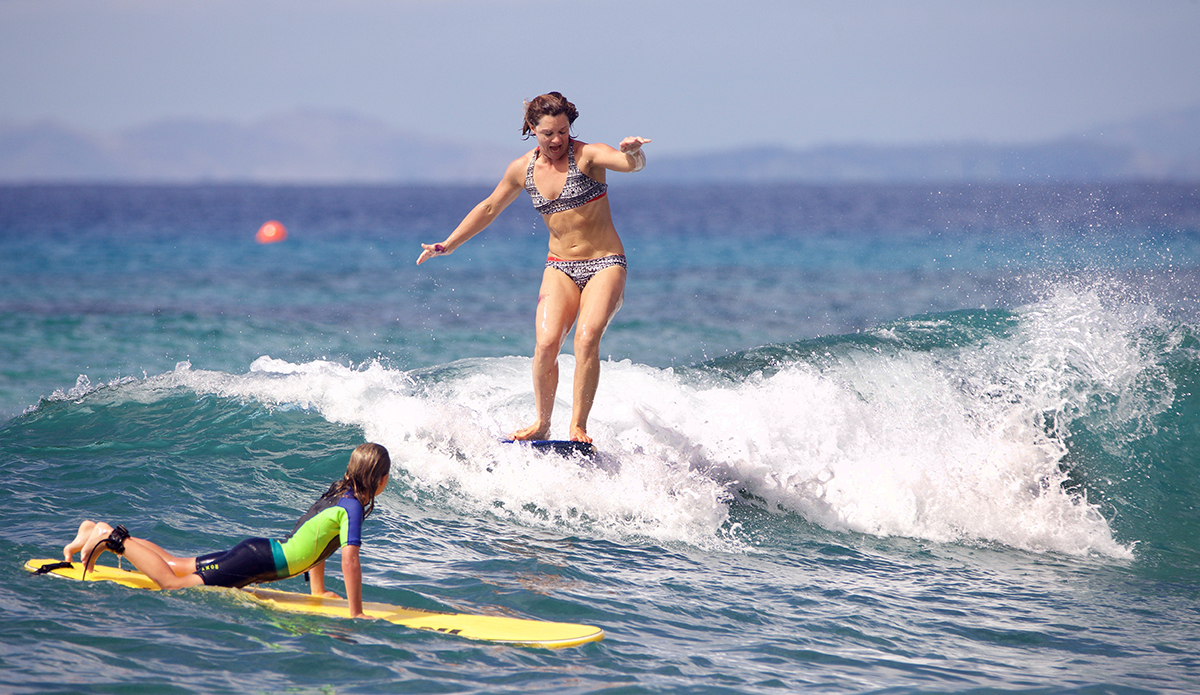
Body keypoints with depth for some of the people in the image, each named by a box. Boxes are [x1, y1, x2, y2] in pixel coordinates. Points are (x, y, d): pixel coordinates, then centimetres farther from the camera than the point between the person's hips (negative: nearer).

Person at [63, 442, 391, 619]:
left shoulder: (337, 494, 12)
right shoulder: (352, 507, -18)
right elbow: (350, 560, -26)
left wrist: (318, 589, 27)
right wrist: (355, 613, -24)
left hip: (258, 549, 9)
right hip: (258, 561, -9)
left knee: (177, 565, 18)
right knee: (171, 584, -9)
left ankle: (102, 532, 18)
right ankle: (114, 539, -8)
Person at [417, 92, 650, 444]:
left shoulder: (587, 155, -12)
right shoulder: (523, 169, 3)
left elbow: (632, 164, -32)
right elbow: (489, 209, 18)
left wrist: (632, 153, -57)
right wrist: (447, 246, 19)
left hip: (605, 266, -4)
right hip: (560, 268, 4)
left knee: (587, 338, -24)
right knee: (546, 342, -17)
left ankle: (577, 426, -17)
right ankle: (542, 423, 0)